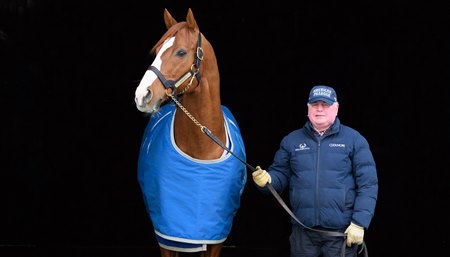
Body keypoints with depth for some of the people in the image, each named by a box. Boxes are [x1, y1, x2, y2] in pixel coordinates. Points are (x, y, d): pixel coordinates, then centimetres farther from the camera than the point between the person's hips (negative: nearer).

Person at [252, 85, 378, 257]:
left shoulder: (354, 140, 0)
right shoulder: (291, 141, 9)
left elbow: (368, 185, -4)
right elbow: (280, 176, 9)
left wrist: (359, 223, -11)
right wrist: (266, 180, -15)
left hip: (342, 232, -2)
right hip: (303, 231, 3)